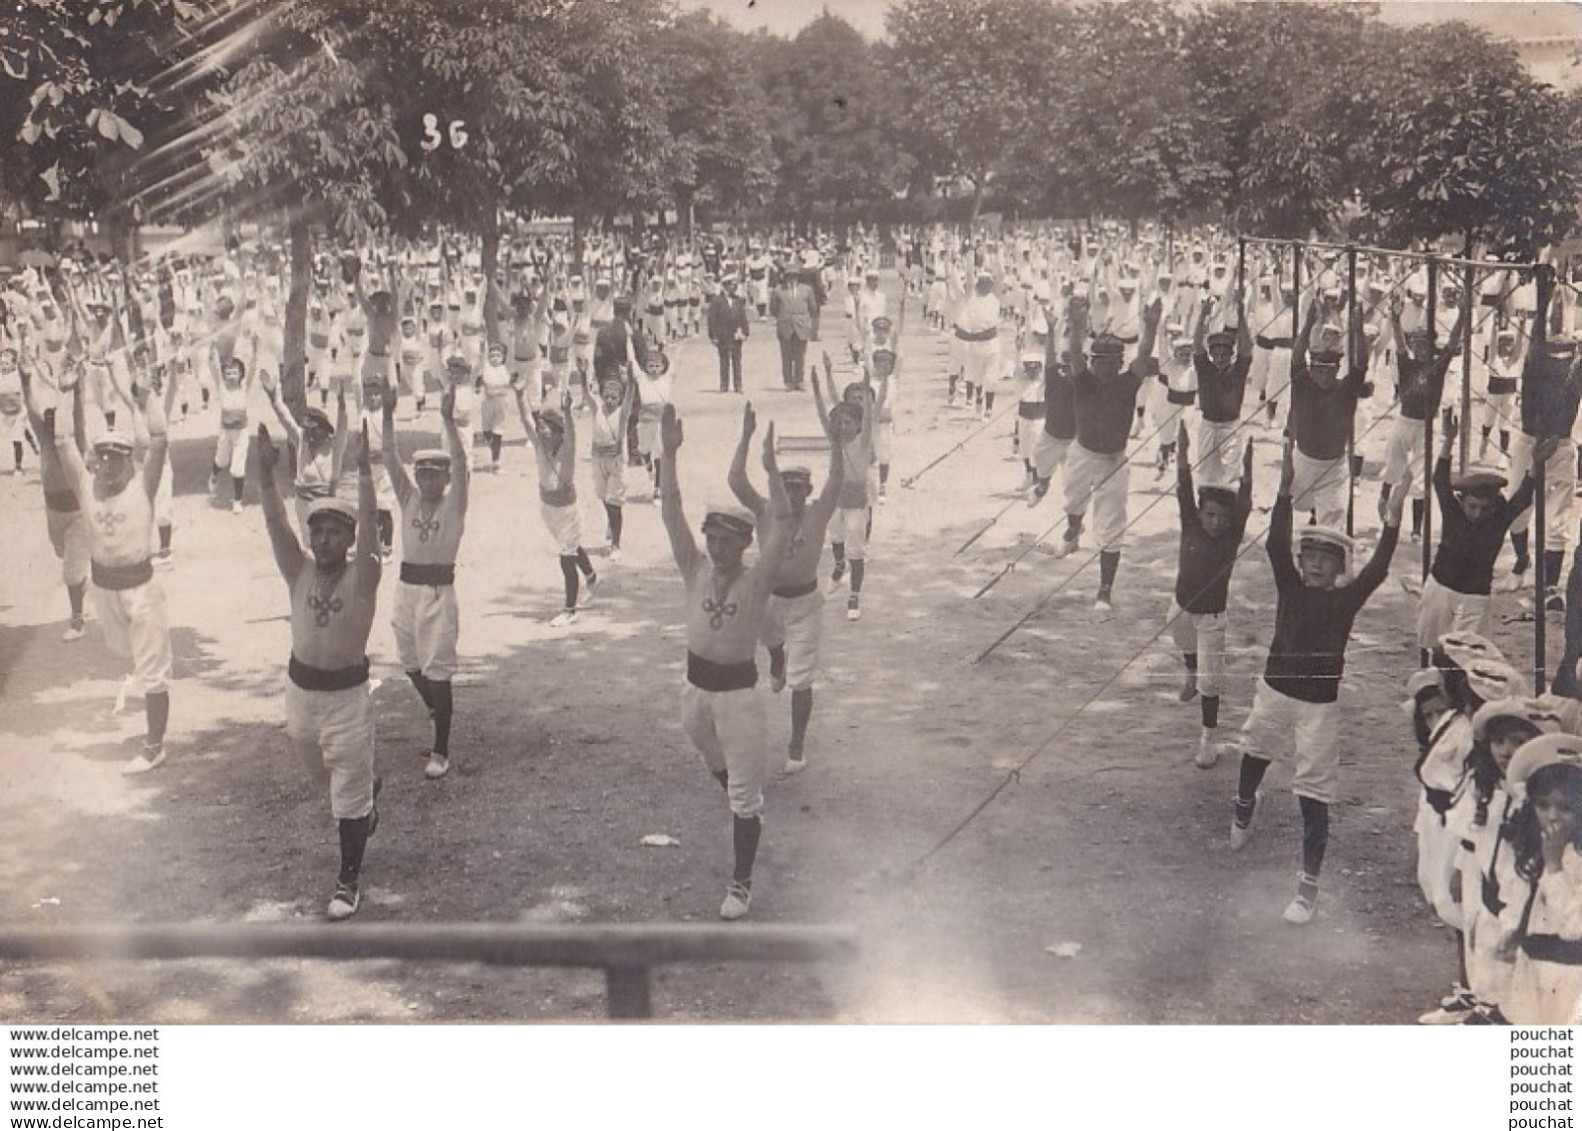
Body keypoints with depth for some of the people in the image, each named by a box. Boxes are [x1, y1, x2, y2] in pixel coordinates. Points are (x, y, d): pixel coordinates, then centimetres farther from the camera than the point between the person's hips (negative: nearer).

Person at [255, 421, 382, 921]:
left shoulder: (361, 576, -13)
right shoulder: (299, 571, -3)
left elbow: (369, 525, -27)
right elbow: (276, 526, -16)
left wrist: (364, 472, -39)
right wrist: (265, 474, -30)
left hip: (347, 692, -5)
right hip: (300, 687, 5)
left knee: (348, 795, 2)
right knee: (322, 771, 26)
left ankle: (349, 880, 14)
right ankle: (368, 790, 57)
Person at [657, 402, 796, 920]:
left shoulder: (756, 582, -14)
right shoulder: (696, 571, -4)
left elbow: (784, 527, -28)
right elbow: (671, 513, -12)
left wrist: (771, 468, -38)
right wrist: (669, 456, -23)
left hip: (738, 689, -5)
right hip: (696, 686, 5)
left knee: (743, 791, 1)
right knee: (719, 766, 27)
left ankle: (741, 882, 11)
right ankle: (749, 816, 56)